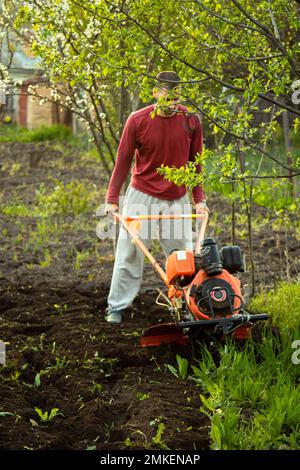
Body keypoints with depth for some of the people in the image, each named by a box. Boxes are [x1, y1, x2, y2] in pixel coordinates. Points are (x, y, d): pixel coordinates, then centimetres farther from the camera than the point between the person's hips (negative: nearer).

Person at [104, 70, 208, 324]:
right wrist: (112, 200, -8)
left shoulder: (191, 120, -5)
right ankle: (117, 307, 11)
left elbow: (195, 162, 4)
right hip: (141, 197, -1)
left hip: (177, 199, 2)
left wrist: (199, 199, 0)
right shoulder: (138, 120, -11)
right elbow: (122, 162, -4)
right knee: (129, 253, 1)